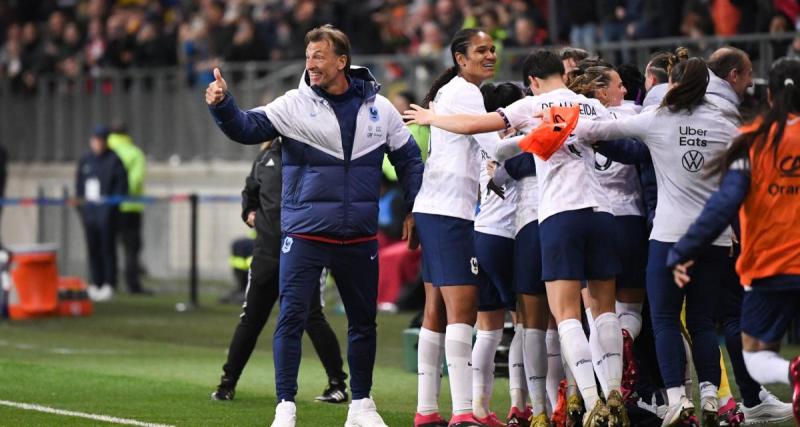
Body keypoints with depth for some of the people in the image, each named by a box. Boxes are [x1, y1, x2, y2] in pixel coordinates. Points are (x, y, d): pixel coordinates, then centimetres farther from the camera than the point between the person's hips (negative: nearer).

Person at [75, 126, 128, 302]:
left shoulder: (114, 160, -2)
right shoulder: (84, 161, 15)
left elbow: (122, 184, -4)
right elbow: (79, 184, 20)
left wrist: (112, 204, -12)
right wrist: (80, 204, 10)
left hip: (106, 208, -5)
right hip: (89, 207, 5)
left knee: (107, 246, -6)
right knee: (92, 247, 6)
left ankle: (109, 284, -5)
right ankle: (95, 283, 11)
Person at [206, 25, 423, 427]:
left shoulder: (378, 107, 3)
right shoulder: (294, 104, -4)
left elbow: (408, 158, 12)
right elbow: (248, 128, -11)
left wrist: (414, 211, 10)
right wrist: (222, 106, -30)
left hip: (359, 238, 3)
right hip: (305, 234, -2)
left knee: (363, 321, 11)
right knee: (291, 318, -9)